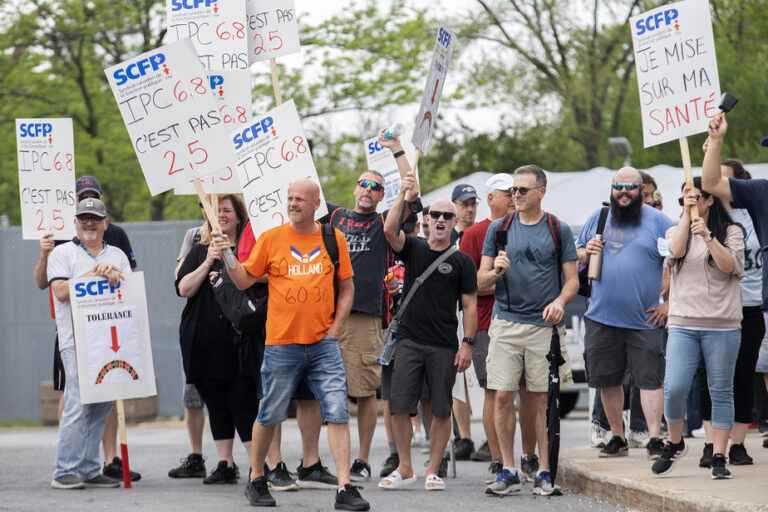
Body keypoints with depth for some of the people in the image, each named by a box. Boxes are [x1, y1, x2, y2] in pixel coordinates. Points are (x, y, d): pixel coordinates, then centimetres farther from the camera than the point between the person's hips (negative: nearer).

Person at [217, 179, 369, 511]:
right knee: (269, 416, 9)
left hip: (323, 345, 1)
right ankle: (256, 480, 27)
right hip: (282, 344, -1)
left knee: (338, 413, -8)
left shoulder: (333, 239, 4)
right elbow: (244, 281, 6)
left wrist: (334, 330, 2)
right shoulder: (271, 238, 1)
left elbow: (346, 288, 11)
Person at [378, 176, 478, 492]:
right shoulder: (413, 249, 6)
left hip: (444, 346, -1)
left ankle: (433, 472, 10)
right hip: (409, 341, 1)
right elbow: (390, 230, -13)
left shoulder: (462, 262, 4)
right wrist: (404, 198, -23)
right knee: (399, 406, -4)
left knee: (441, 411, 2)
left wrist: (467, 343, -6)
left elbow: (470, 305, 3)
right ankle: (405, 469, 8)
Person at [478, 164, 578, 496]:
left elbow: (572, 279, 6)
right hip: (506, 322, 1)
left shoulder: (558, 230, 6)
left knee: (542, 399, 1)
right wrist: (496, 271, -12)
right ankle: (508, 471, 5)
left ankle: (545, 472, 7)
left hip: (544, 325, -1)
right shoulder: (499, 229, 10)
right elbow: (481, 280, 10)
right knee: (502, 396, -4)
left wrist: (560, 301, -14)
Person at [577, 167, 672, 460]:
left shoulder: (657, 221, 0)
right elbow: (577, 257, 21)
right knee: (608, 380, 8)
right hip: (601, 317, 4)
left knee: (650, 379, -7)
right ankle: (617, 438, 19)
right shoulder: (598, 218, 12)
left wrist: (669, 304, -7)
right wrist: (586, 253, -2)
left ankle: (655, 439, -7)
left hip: (645, 320, -4)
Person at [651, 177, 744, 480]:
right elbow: (676, 250, -9)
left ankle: (719, 457, 6)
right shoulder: (676, 230, 13)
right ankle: (674, 444, 12)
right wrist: (686, 215, -7)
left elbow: (729, 266, -10)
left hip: (722, 325, -1)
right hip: (683, 324, 1)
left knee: (721, 392, 1)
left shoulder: (731, 231, 5)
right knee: (674, 388, -10)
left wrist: (708, 236, -18)